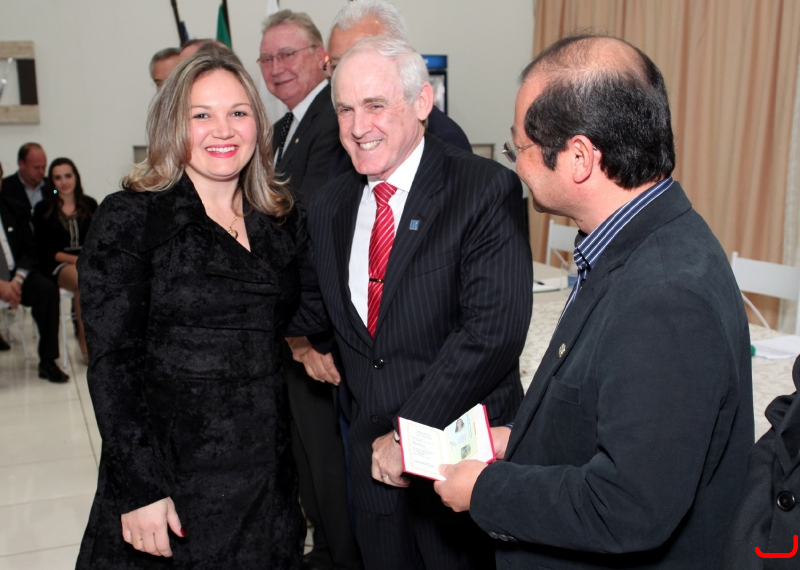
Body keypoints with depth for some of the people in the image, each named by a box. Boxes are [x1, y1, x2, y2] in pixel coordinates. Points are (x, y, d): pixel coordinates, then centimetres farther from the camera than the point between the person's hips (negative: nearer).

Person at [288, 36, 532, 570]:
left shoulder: (487, 190, -14)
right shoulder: (329, 206, 6)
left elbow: (494, 329, -22)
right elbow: (315, 303, 22)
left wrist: (409, 431, -19)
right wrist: (303, 340, 5)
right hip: (374, 455, 5)